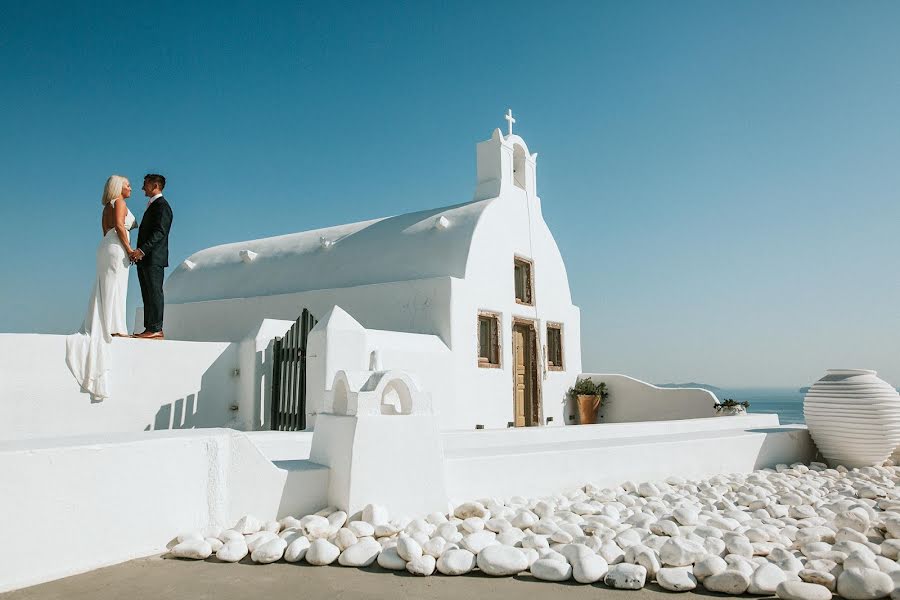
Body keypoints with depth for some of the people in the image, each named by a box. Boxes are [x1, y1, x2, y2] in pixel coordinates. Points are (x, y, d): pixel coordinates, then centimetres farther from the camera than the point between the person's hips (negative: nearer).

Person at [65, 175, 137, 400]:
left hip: (106, 245, 9)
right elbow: (119, 226, -16)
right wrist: (129, 249, -15)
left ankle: (103, 327, 6)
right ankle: (114, 327, -11)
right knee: (115, 286, -10)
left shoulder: (107, 207, 23)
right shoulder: (119, 202, -3)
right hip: (116, 247, -8)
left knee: (107, 288, 7)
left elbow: (106, 231, 19)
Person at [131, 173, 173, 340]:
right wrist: (139, 252, 13)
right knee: (148, 295, 9)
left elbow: (159, 232, -19)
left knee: (154, 293, -9)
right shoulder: (152, 206, 23)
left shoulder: (162, 205, -8)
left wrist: (142, 250, -25)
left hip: (153, 257, -10)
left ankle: (156, 329, -8)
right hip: (145, 258, 10)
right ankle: (150, 329, 12)